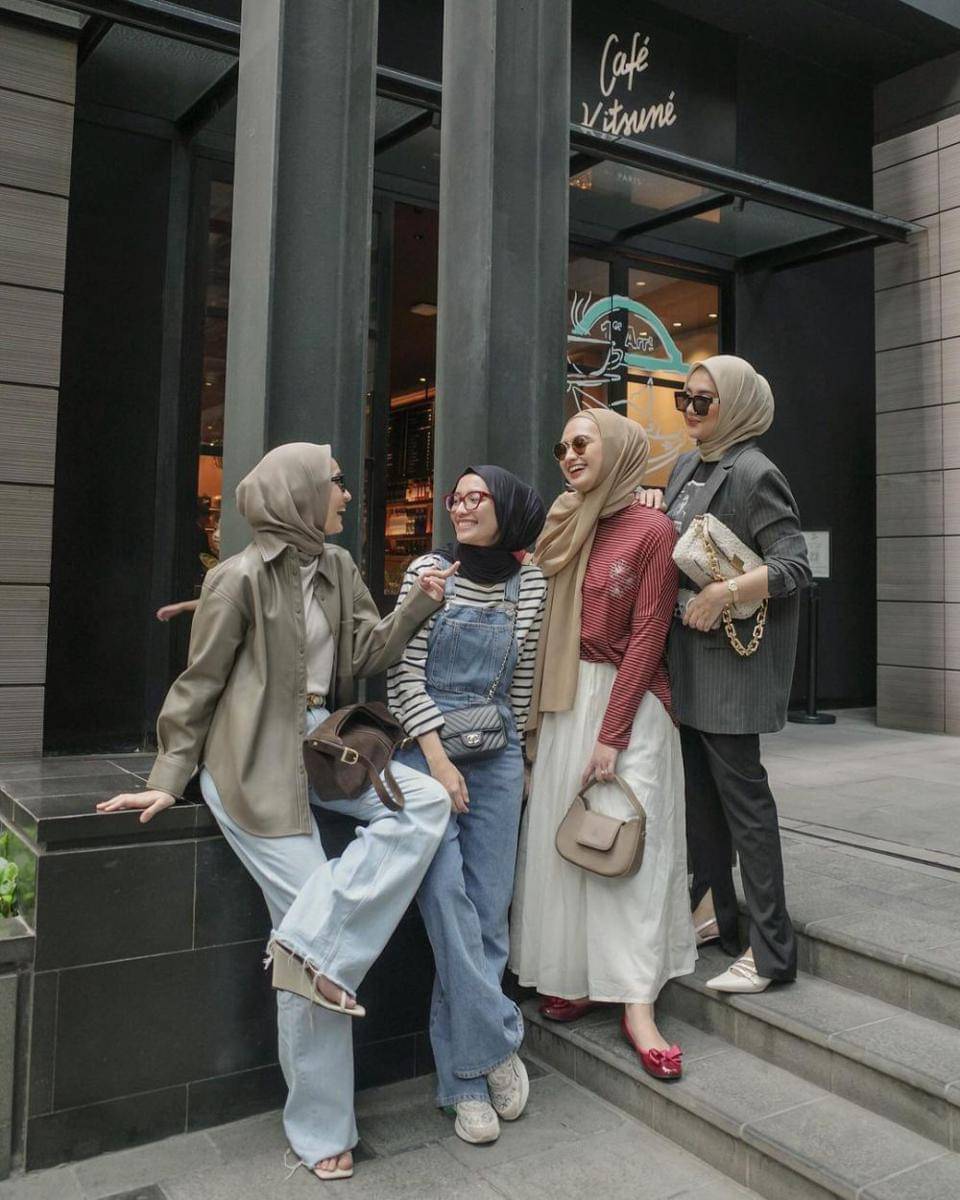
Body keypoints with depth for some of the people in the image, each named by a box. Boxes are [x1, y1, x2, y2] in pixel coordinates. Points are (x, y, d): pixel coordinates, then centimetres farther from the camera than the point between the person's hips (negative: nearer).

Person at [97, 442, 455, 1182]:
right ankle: (322, 1132, 9)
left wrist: (420, 605, -12)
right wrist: (168, 781, -6)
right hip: (258, 763, -7)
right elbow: (199, 685, -7)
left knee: (425, 802, -16)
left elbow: (367, 653, 3)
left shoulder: (338, 567, 8)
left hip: (321, 741, 8)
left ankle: (314, 949, -13)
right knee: (310, 937, -7)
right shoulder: (242, 577, -13)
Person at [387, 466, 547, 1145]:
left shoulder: (530, 585, 5)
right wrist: (438, 759, -12)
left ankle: (466, 1079, 13)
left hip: (497, 755, 2)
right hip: (426, 745, -2)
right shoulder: (429, 571, -2)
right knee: (445, 892, -18)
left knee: (488, 911, 0)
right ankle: (496, 1046, -2)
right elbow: (405, 674, -5)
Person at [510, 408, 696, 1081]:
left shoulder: (651, 529, -8)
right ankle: (579, 978, 19)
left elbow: (646, 636, -11)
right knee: (562, 841, 7)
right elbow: (549, 627, 12)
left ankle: (637, 1005, 2)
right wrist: (539, 712, 3)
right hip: (567, 698, 6)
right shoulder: (568, 526, 12)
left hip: (628, 699, -6)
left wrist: (610, 734, -14)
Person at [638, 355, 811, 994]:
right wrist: (652, 502, 5)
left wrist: (724, 593, -26)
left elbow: (795, 565, -16)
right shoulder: (689, 465, 14)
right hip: (685, 652, 8)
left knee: (741, 791, -4)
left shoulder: (753, 473, -12)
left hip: (732, 654, -8)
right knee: (699, 786, 15)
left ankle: (771, 949, 6)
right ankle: (714, 910, 30)